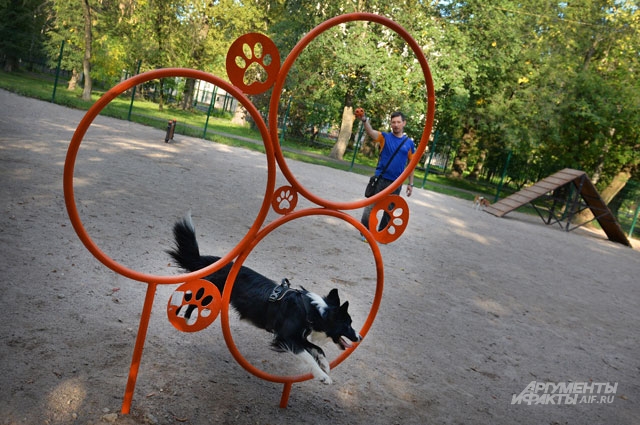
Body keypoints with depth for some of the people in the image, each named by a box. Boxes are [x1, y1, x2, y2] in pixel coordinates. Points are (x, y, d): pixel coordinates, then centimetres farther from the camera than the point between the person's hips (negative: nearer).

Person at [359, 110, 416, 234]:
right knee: (370, 206, -3)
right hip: (380, 179, -2)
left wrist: (410, 184, 7)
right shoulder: (385, 137, -2)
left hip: (396, 183, 2)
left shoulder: (409, 143, 4)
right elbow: (371, 132, -22)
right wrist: (365, 120, -42)